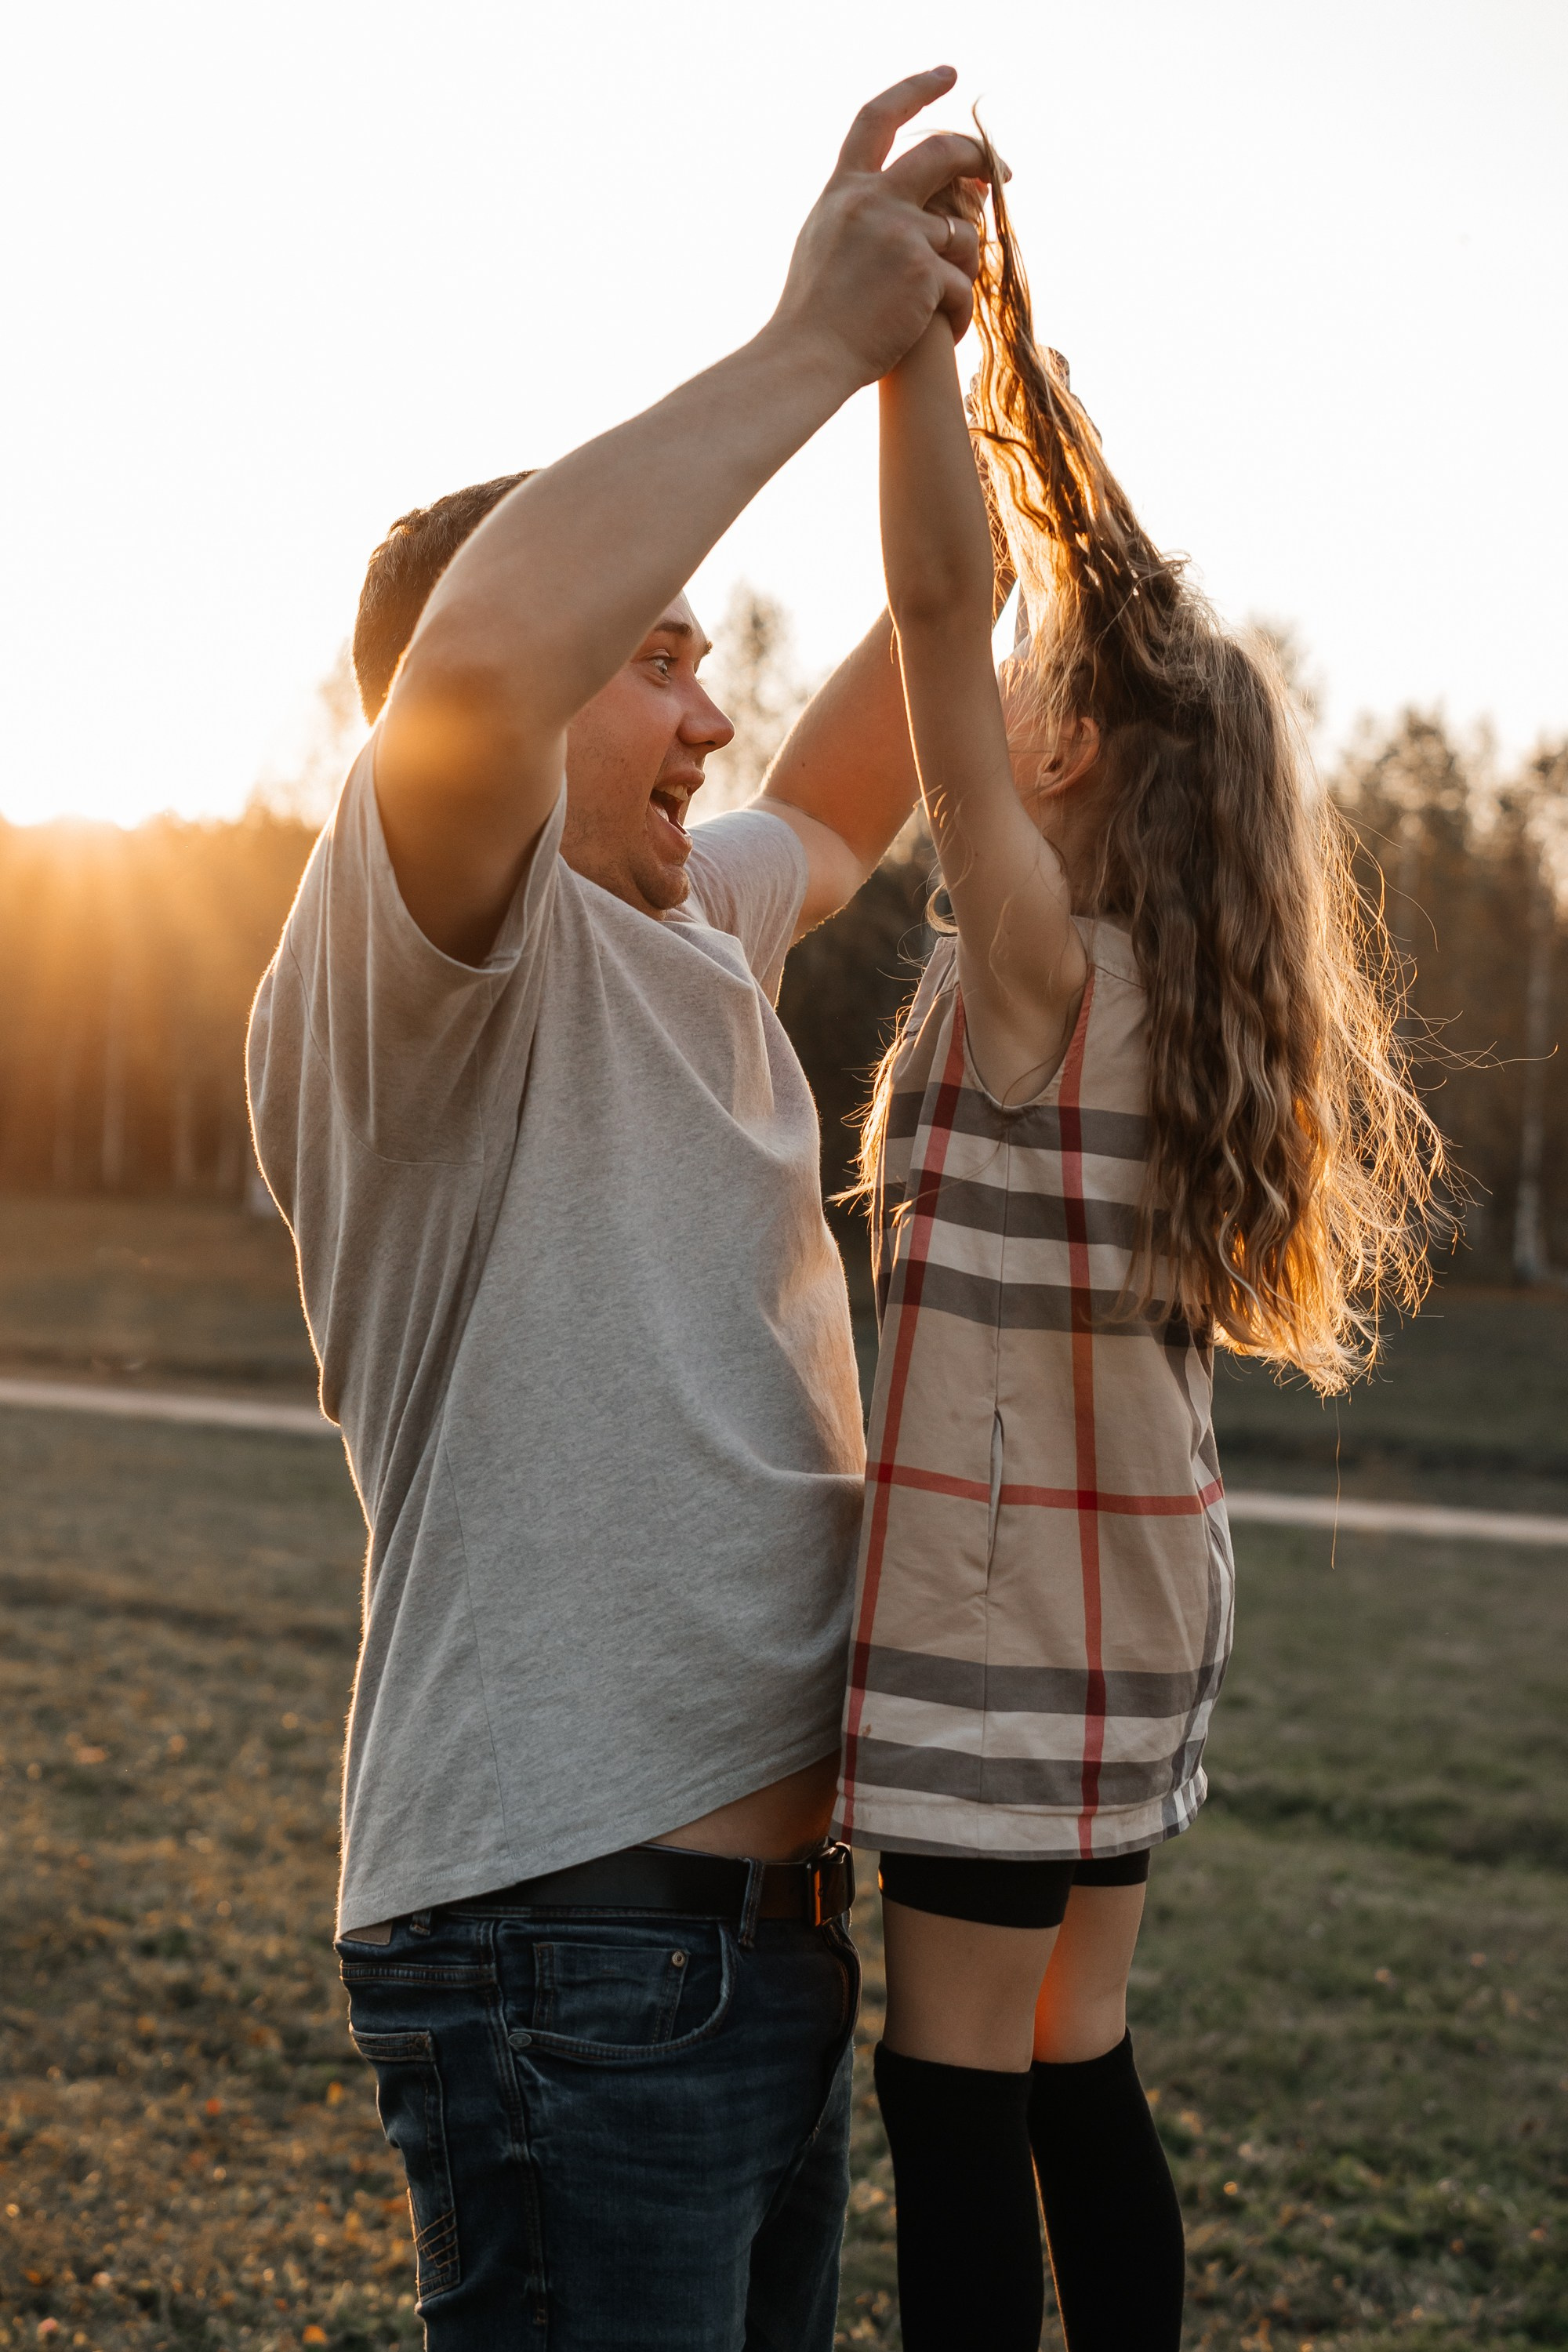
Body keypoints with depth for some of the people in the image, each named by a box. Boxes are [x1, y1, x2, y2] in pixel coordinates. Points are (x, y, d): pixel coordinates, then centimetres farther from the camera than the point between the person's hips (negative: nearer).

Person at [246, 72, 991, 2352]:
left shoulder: (682, 939, 15)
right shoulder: (412, 954, -12)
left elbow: (849, 792, 32)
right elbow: (480, 658, -33)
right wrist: (810, 345, -25)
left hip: (767, 1898, 9)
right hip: (569, 1925, -9)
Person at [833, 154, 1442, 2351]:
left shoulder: (1039, 971, -13)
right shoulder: (1172, 993, 8)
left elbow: (942, 596, -22)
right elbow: (1104, 600, 20)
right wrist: (1004, 369, 25)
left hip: (1017, 1603, -8)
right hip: (1132, 1596, 8)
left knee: (955, 2099, -1)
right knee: (1074, 2077, 16)